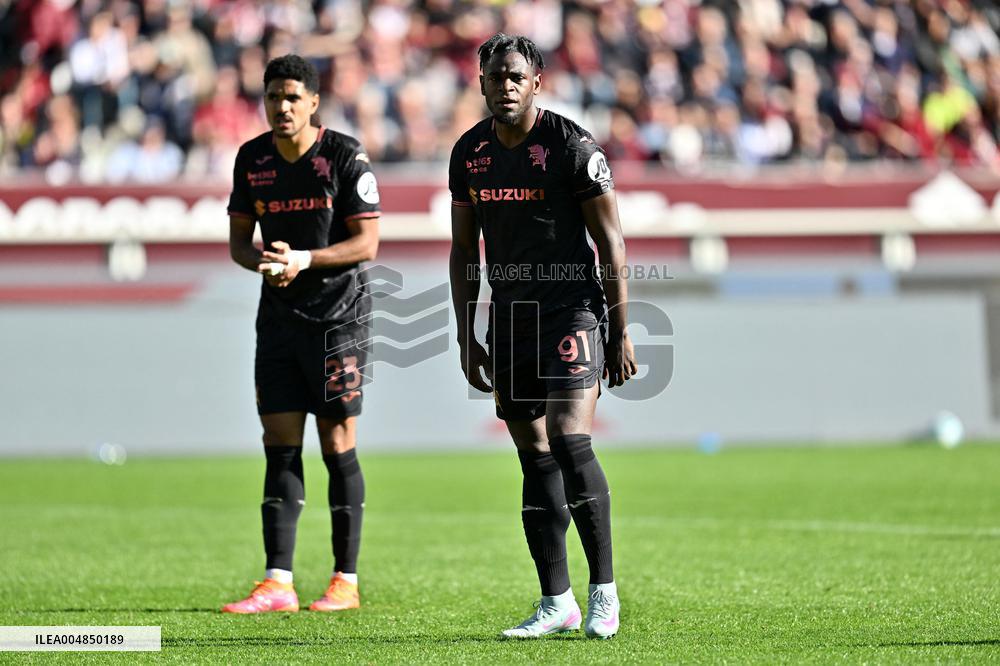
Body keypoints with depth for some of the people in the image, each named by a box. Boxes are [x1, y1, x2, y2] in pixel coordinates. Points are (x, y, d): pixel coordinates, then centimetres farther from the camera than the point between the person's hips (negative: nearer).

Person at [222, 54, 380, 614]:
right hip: (278, 316, 5)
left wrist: (305, 259, -22)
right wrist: (263, 263, -11)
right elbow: (239, 237, 11)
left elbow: (367, 242, -10)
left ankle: (347, 581, 4)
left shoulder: (346, 157, -8)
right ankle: (278, 584, -1)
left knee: (339, 446, -3)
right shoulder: (253, 159, 7)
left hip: (339, 315, -5)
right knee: (280, 447, 0)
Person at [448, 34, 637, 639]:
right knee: (536, 459, 6)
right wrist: (466, 337, 13)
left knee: (570, 441, -18)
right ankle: (557, 602, 10)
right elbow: (464, 251, 16)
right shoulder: (470, 153, 8)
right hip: (510, 319, 6)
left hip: (572, 311, -6)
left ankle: (604, 590, -9)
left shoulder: (573, 146, -9)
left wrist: (621, 335, -9)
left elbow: (611, 244, -7)